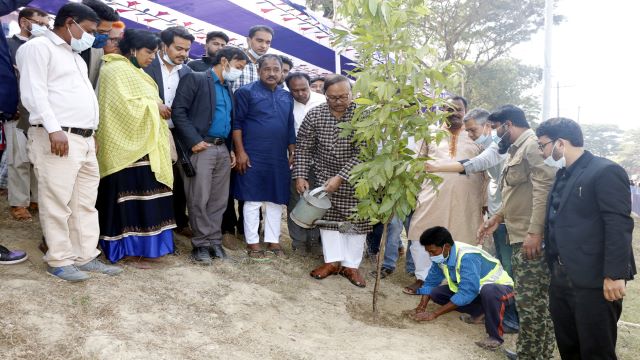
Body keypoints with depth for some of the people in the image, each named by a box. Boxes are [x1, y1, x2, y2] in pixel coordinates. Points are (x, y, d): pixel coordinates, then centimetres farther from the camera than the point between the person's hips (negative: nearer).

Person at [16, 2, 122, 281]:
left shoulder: (76, 56, 25)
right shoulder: (38, 48, -2)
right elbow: (33, 94, -13)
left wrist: (91, 133, 18)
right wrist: (54, 130, -21)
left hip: (84, 139, 9)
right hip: (56, 138, -9)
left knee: (86, 203, 9)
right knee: (57, 203, -4)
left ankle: (86, 257, 16)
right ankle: (59, 261, 6)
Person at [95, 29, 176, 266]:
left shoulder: (134, 72, 21)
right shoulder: (117, 70, -10)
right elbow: (123, 104, -21)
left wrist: (156, 108, 6)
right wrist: (154, 106, -12)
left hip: (141, 144, 10)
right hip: (127, 145, -10)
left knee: (143, 195, 9)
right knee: (130, 196, -7)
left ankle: (141, 246, 14)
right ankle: (129, 248, 0)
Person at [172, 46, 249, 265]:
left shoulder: (228, 90, 21)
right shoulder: (195, 79, -1)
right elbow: (178, 111, -9)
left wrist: (231, 149, 11)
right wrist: (194, 140, -15)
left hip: (223, 150, 7)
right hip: (202, 148, -6)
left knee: (219, 200, 8)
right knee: (199, 199, -2)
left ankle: (214, 241, 17)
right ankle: (201, 244, 7)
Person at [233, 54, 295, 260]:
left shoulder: (286, 97, 14)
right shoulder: (246, 92, -3)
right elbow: (237, 123, -6)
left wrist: (292, 153, 13)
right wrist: (240, 152, -12)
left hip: (279, 158, 6)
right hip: (253, 157, -5)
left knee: (276, 200, 9)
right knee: (253, 200, 1)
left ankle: (273, 241, 19)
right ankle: (252, 243, 10)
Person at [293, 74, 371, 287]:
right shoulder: (314, 115, -13)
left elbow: (363, 153, -23)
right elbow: (303, 148, -5)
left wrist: (340, 178, -28)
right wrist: (300, 176, -13)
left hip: (355, 178, -1)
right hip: (325, 176, 2)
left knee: (357, 220, 4)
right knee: (328, 216, 7)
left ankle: (351, 265, 16)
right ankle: (332, 261, 19)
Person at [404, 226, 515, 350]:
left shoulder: (467, 257, -33)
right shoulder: (442, 255, -10)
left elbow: (467, 293, -38)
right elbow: (431, 282, -1)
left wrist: (434, 314, -34)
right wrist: (420, 309, -14)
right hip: (477, 291, 8)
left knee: (488, 291, -42)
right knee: (436, 293, -6)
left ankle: (495, 336, -21)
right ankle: (480, 313, 2)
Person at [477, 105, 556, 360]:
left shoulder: (533, 145, -11)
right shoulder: (516, 150, 21)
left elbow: (543, 189, -22)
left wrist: (534, 232, -26)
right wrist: (499, 217, 17)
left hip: (531, 238, -10)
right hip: (520, 236, 10)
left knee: (529, 301, -4)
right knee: (536, 300, 15)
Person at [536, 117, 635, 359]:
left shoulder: (605, 171, -11)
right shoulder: (562, 176, 15)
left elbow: (619, 226, -18)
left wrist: (615, 275, -22)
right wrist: (554, 268, 17)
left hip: (594, 282, -8)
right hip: (561, 279, 8)